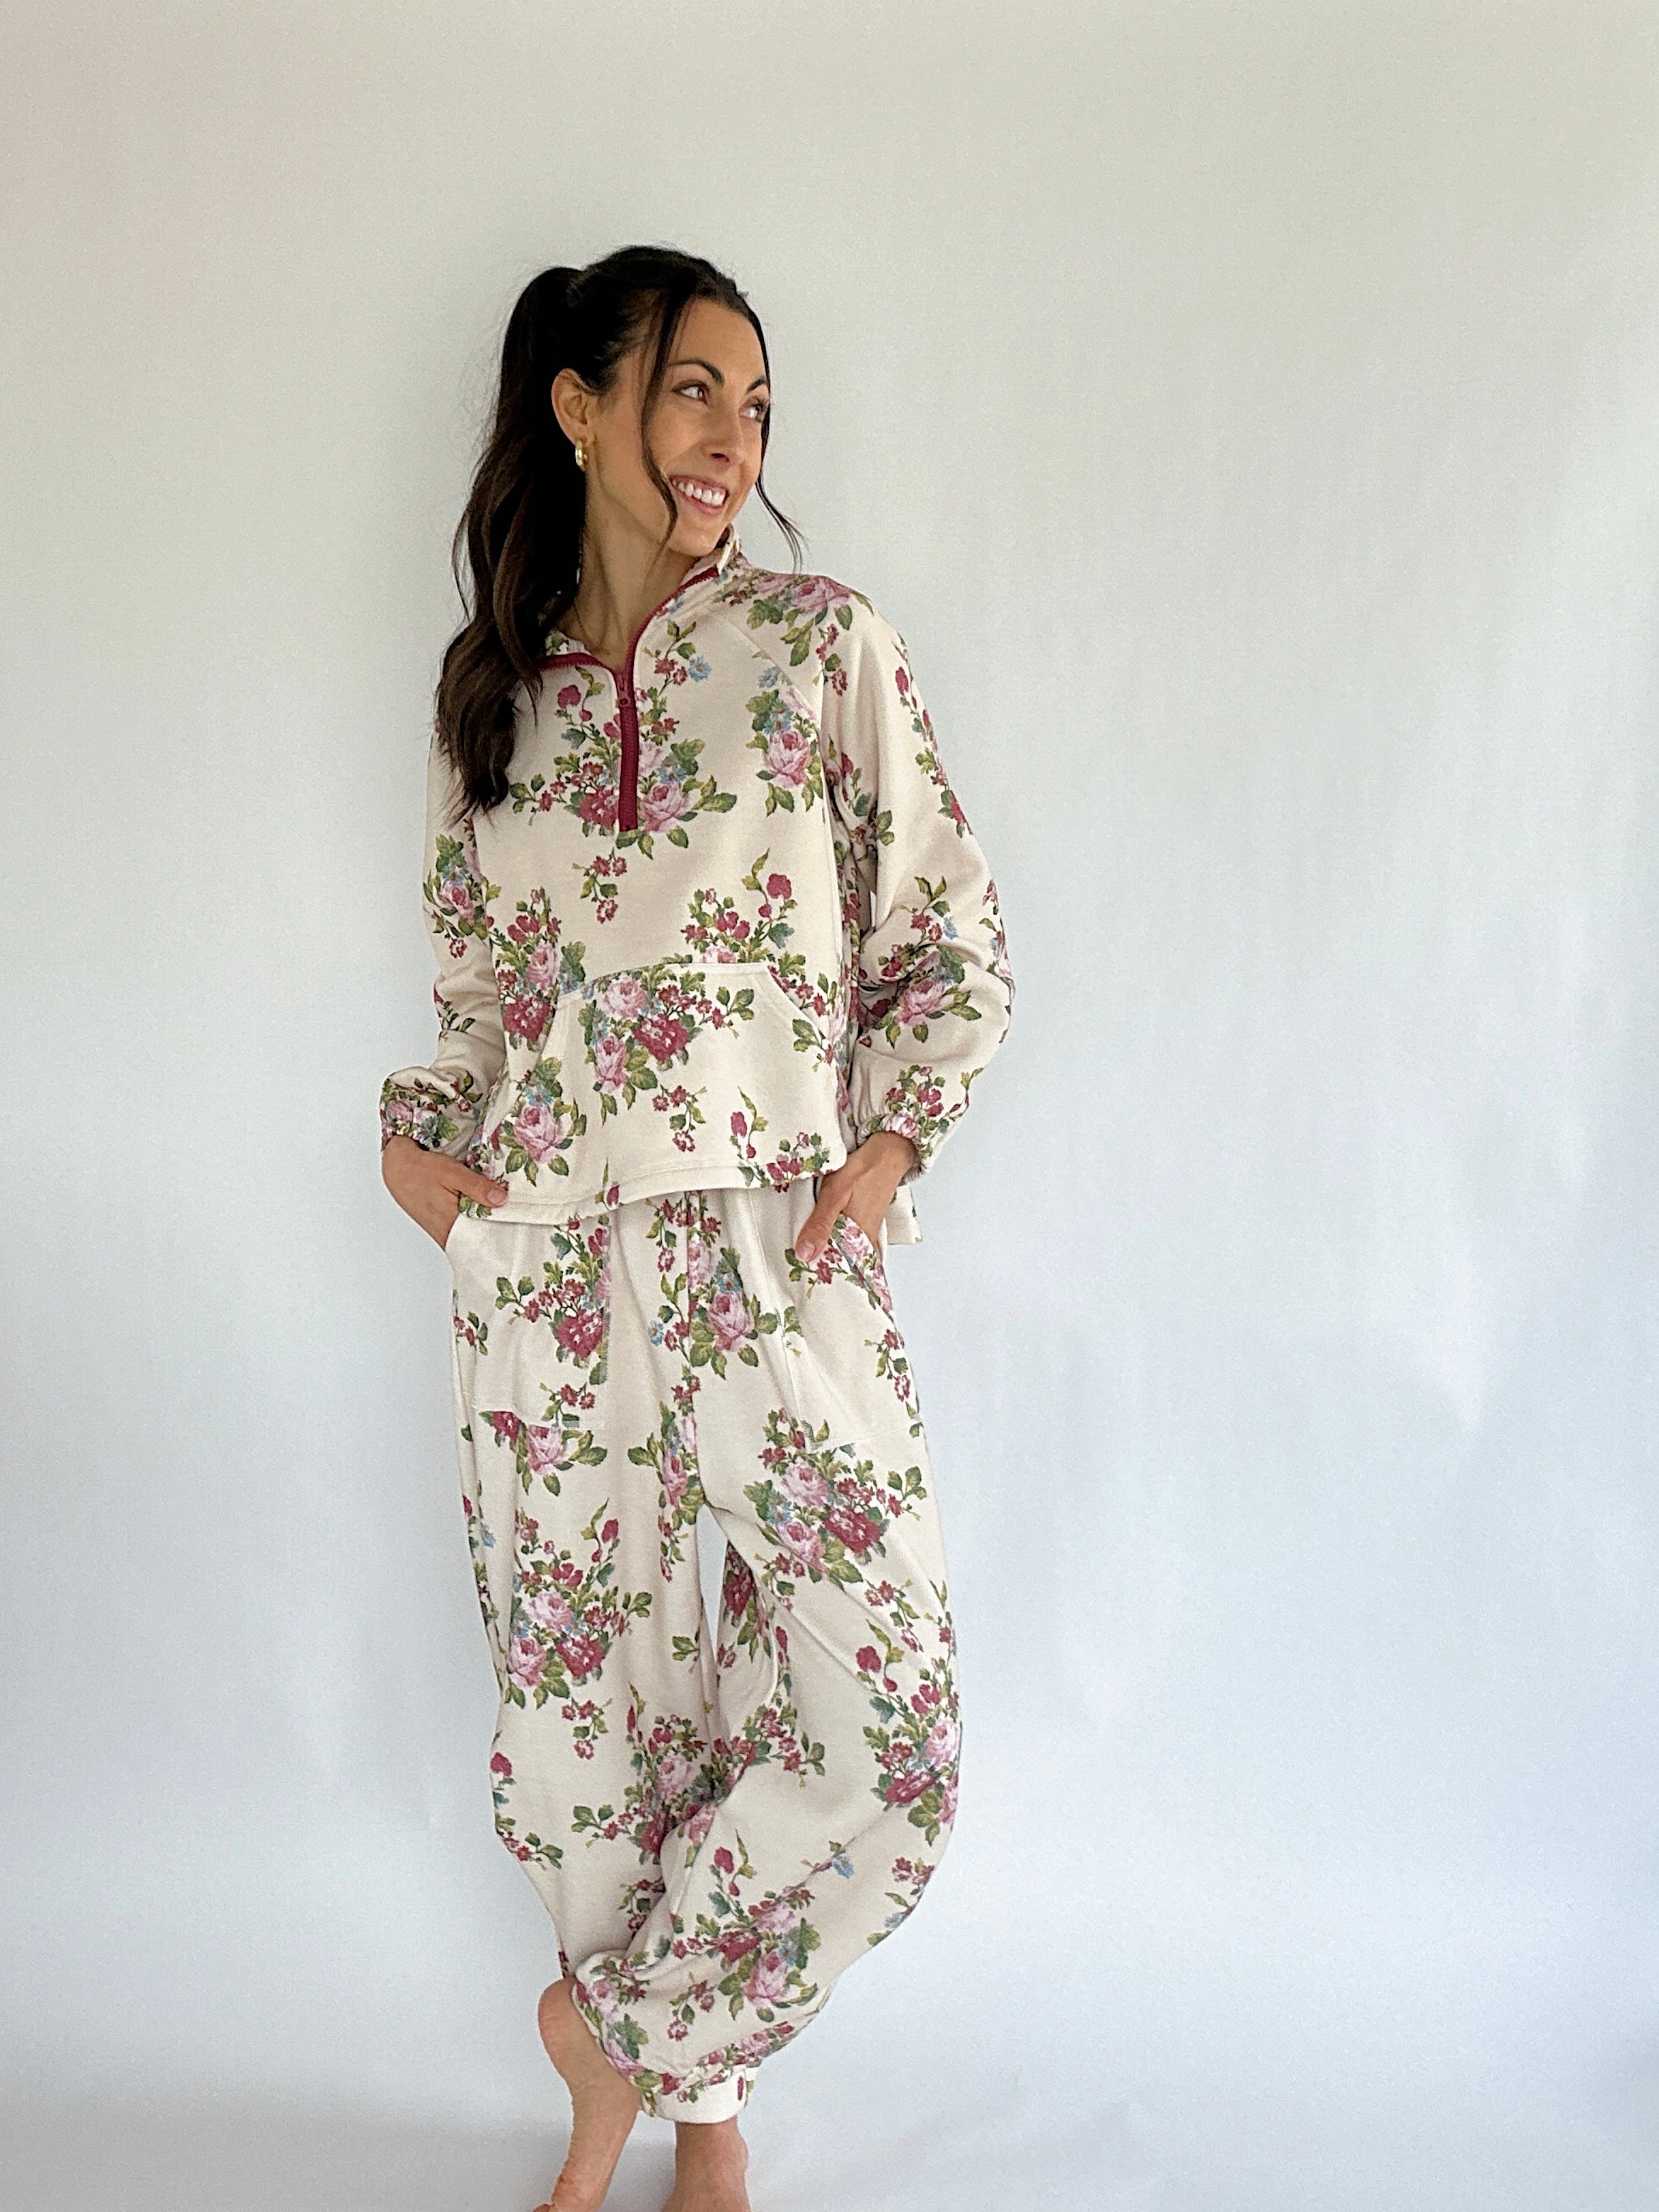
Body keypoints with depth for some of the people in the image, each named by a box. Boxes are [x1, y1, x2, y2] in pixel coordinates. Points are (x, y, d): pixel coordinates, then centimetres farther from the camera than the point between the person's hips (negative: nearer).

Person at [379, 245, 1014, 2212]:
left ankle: (624, 2024, 25)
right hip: (546, 1252, 2)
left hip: (778, 1241, -1)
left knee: (884, 1729, -5)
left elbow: (955, 947, 4)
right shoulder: (488, 689, 11)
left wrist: (888, 1148, -8)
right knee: (588, 1692, 9)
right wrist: (415, 1136, 2)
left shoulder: (821, 643, 3)